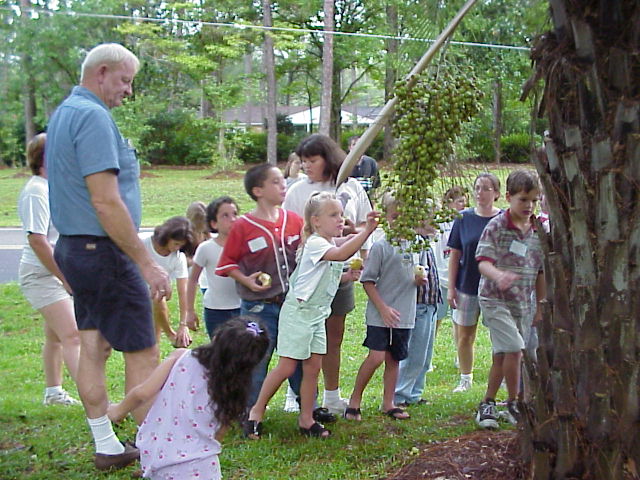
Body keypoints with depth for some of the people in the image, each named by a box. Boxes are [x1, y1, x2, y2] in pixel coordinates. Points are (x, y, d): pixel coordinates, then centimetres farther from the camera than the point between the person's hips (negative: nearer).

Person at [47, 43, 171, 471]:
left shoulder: (64, 113, 15)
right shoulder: (94, 116, -17)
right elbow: (105, 202, -23)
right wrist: (147, 262, -21)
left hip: (74, 247, 10)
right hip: (104, 250, -10)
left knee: (94, 346, 12)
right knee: (143, 353, -3)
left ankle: (107, 447, 21)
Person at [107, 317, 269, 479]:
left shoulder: (181, 357, -6)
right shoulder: (232, 391, -5)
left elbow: (142, 393, -7)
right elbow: (217, 436, 2)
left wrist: (119, 410, 11)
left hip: (151, 456, 1)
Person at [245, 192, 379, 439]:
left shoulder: (332, 245, 11)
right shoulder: (315, 243, -18)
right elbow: (341, 254, -36)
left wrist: (348, 276, 7)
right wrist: (367, 231, -40)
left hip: (318, 314, 8)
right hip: (298, 311, -8)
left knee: (313, 367, 7)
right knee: (287, 367, -5)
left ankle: (306, 419, 16)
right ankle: (257, 410, 9)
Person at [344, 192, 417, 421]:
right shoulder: (380, 246, -9)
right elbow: (368, 281, -9)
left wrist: (419, 280, -4)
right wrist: (383, 308, -14)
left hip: (404, 316, 5)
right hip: (380, 316, -5)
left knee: (394, 359, 12)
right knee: (376, 357, -12)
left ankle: (388, 403, 23)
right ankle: (354, 401, 3)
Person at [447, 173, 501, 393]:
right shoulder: (464, 218, 0)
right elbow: (455, 255, 3)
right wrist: (451, 288, 0)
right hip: (467, 286, 2)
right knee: (465, 336, 10)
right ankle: (465, 379, 25)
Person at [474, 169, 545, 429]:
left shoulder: (539, 231, 5)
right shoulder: (496, 226, -9)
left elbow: (541, 271, 12)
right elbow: (483, 261, -17)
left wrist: (540, 305, 14)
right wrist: (498, 275, -38)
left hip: (524, 302, 5)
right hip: (496, 300, -5)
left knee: (501, 355, 11)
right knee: (514, 349, -15)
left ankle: (488, 403, 24)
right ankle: (513, 403, 2)